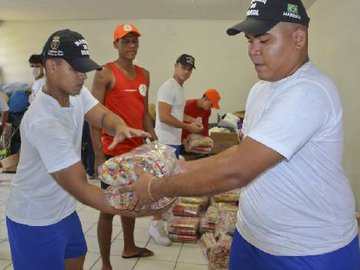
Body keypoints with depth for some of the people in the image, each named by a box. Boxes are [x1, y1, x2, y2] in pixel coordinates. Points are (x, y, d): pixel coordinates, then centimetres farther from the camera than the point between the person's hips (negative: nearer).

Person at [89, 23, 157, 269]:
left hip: (137, 149, 7)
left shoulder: (144, 75, 11)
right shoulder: (105, 74, -10)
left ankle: (129, 247, 39)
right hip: (113, 151, -7)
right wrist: (99, 155, -17)